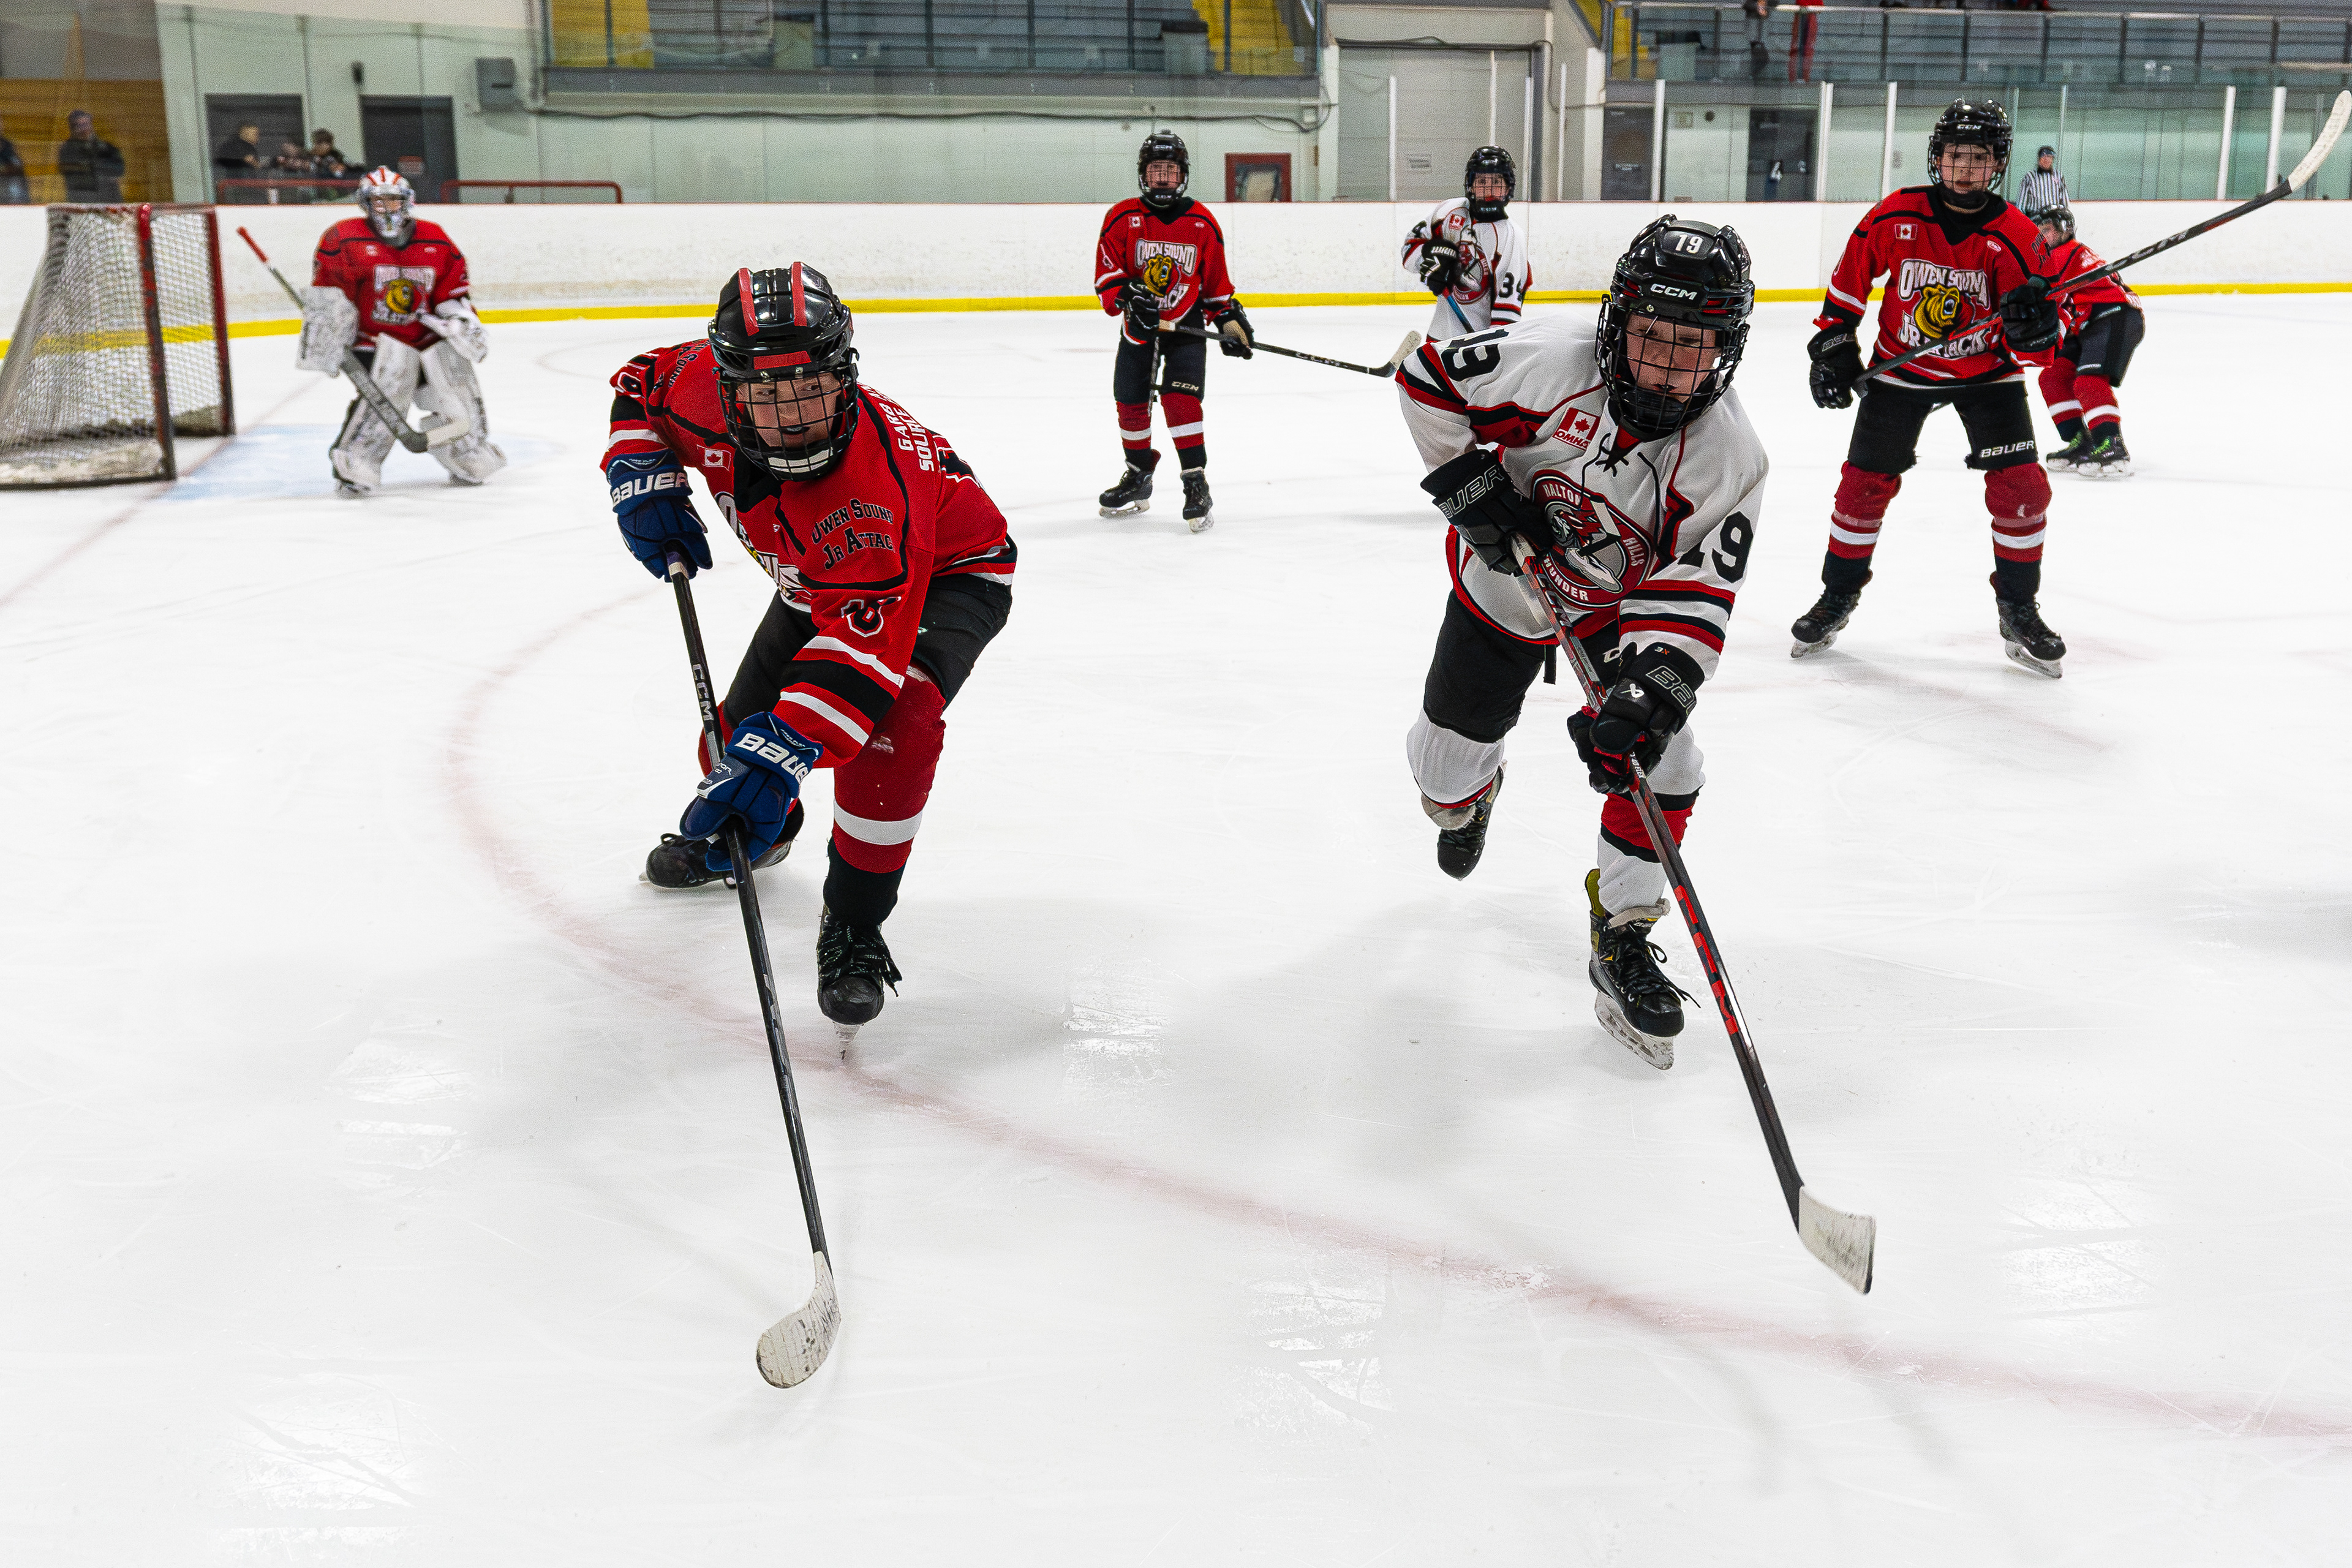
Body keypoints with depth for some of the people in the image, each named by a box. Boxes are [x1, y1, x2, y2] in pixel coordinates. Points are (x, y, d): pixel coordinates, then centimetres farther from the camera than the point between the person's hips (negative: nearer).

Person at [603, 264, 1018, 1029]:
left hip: (950, 573, -7)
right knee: (745, 728, 9)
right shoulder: (704, 390, -26)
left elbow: (867, 631, -51)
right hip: (815, 580, 7)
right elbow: (641, 384, -1)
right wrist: (642, 478, -17)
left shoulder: (874, 483, -45)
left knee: (888, 721, -33)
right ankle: (748, 830, 48)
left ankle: (853, 926, -14)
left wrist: (782, 752, -59)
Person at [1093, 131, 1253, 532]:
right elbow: (1106, 274, -8)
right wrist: (1129, 297, -25)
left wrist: (1230, 320, 4)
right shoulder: (1122, 218, -5)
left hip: (1187, 324, -2)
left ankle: (1196, 485, -14)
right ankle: (1138, 479, 28)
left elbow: (1216, 281, 8)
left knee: (1180, 398, -18)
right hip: (1139, 326, 2)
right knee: (1131, 403, 7)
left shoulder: (1202, 223, -2)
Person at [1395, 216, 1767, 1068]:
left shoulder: (1729, 461, -27)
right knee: (1448, 758, 10)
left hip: (1620, 604, 0)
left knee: (1660, 762, -18)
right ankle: (1467, 797, 52)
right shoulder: (1549, 359, -31)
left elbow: (1691, 599, -30)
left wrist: (1648, 693, -45)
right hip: (1504, 576, 0)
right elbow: (1428, 379, -16)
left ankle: (1621, 939, 2)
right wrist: (1471, 484, -23)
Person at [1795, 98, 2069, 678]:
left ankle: (2019, 613, 8)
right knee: (1865, 484, 2)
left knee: (2021, 488, -9)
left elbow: (2033, 346, -19)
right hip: (1901, 368, 1)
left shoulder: (2015, 236, -17)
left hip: (1986, 372, 0)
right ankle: (1838, 597, 22)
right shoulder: (1895, 217, -15)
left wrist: (2036, 325, -41)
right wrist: (1833, 347, 0)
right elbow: (1849, 278, 2)